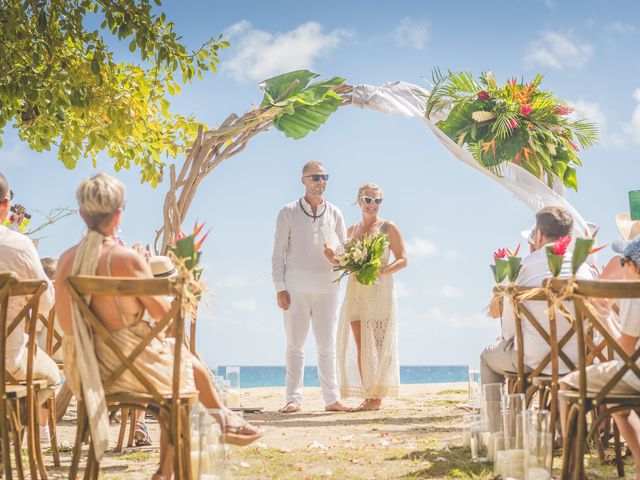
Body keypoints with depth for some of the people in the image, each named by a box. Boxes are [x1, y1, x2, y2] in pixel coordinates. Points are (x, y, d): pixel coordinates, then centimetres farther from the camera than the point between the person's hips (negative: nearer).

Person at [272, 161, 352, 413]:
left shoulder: (334, 214, 11)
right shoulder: (289, 212, 3)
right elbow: (278, 253, 1)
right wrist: (280, 287, -7)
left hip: (327, 288, 3)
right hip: (296, 288, -3)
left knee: (327, 346, 5)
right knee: (295, 345, 0)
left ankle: (332, 399, 9)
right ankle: (293, 399, 4)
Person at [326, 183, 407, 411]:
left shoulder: (388, 228, 1)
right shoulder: (352, 230, 16)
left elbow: (403, 259, -3)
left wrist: (381, 271, -19)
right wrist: (334, 258, 0)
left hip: (379, 291, -5)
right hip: (355, 291, 5)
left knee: (376, 345, -6)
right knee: (359, 345, 2)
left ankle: (377, 397, -2)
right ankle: (367, 396, 7)